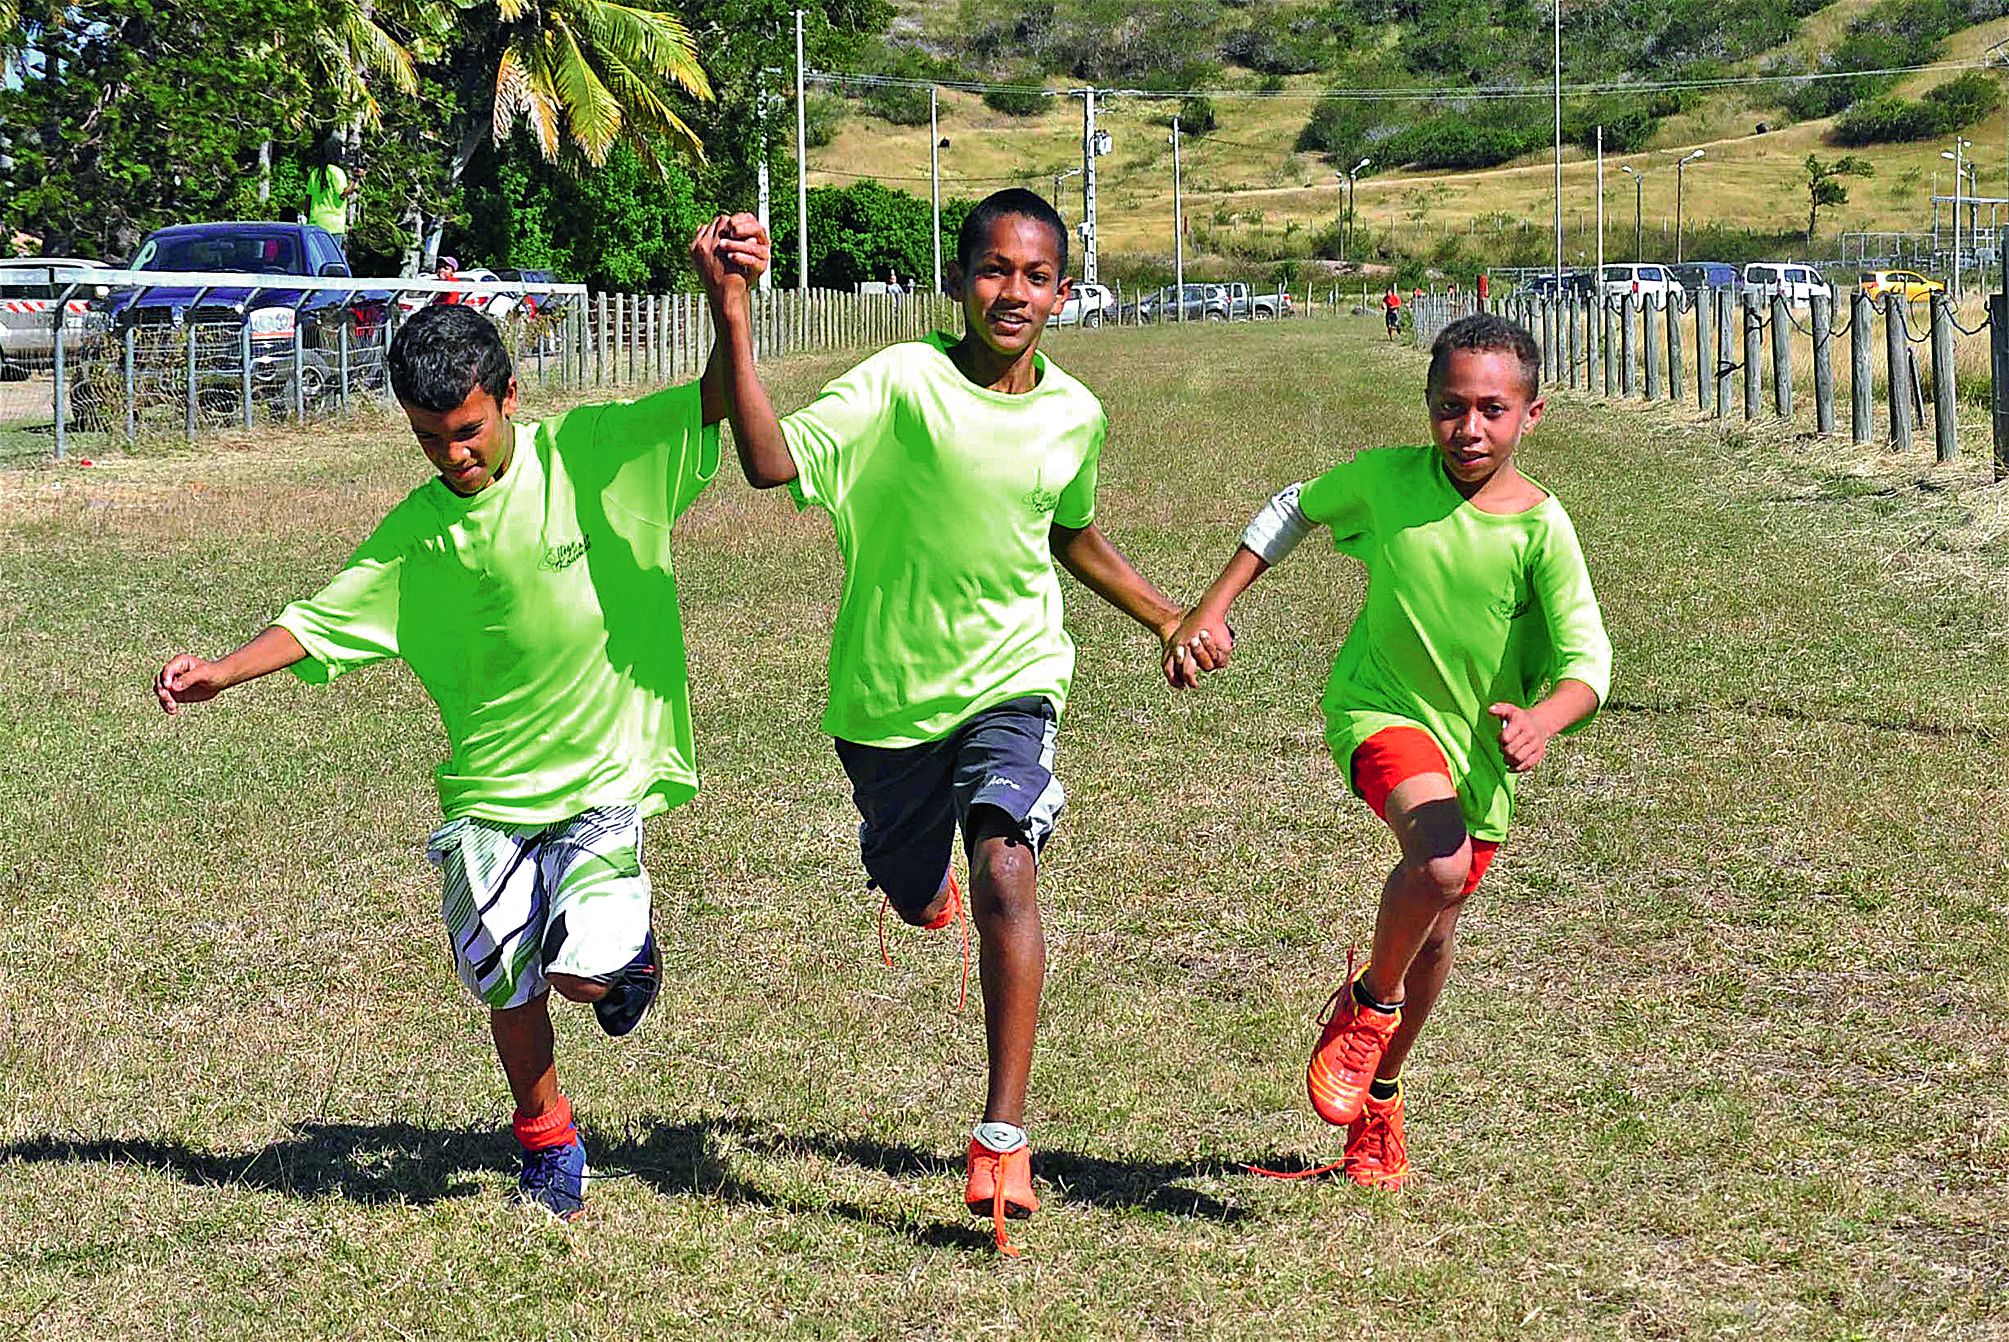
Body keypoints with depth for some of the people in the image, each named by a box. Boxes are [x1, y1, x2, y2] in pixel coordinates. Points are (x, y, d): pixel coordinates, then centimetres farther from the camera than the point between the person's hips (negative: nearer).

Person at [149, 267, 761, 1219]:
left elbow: (715, 402, -10)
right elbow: (321, 621, 2)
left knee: (584, 975, -16)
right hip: (488, 789, 3)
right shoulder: (416, 532, 1)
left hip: (603, 774, -3)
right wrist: (221, 673, -12)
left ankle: (628, 945, 22)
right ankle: (547, 1143, 30)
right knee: (506, 985, 3)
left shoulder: (590, 453, -6)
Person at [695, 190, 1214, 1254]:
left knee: (1005, 870, -23)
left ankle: (1003, 1136, -20)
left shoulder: (1075, 416, -2)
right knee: (917, 900, 18)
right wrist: (732, 317, -40)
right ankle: (927, 875, 60)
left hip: (1013, 679, 1)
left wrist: (1167, 620, 19)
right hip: (889, 689, -1)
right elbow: (774, 463, -31)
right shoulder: (903, 382, -16)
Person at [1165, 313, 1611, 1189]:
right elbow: (1294, 509, 8)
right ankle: (1367, 1006, -4)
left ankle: (1378, 1099, 40)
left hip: (1479, 746, 2)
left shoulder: (1540, 526, -16)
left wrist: (1544, 719, -44)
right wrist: (1211, 610, 4)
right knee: (1440, 863, -32)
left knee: (1434, 931, 16)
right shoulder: (1385, 479, -13)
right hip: (1378, 709, -2)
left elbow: (1587, 655, -22)